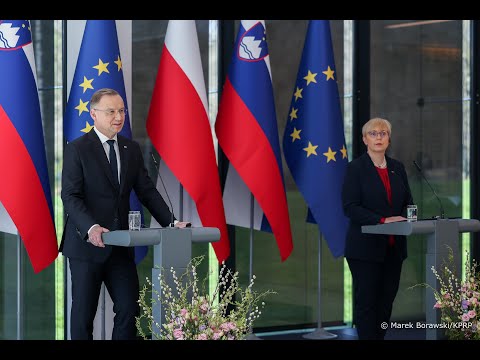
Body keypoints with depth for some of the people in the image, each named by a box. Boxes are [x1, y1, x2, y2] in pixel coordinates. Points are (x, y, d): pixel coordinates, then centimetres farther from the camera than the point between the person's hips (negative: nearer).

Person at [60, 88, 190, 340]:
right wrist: (90, 228, -31)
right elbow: (70, 196, -14)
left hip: (120, 246, 5)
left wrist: (171, 222, -5)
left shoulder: (132, 149, 10)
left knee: (129, 309, 1)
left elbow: (147, 191, 8)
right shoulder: (77, 149, -7)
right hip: (87, 244, -5)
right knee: (84, 312, 3)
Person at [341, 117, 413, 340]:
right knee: (366, 301, -2)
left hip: (393, 246, 5)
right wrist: (382, 220, -21)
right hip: (366, 247, -5)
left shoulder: (397, 168, 12)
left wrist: (404, 218, -8)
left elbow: (408, 202, 15)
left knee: (386, 301, 7)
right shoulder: (355, 168, -4)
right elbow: (350, 207, -12)